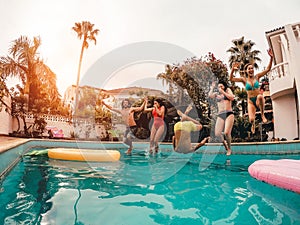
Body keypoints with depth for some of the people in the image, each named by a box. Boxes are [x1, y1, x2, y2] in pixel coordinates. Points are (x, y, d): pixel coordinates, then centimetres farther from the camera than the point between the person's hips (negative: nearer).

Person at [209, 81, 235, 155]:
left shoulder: (228, 90, 15)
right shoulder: (216, 94, 18)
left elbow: (232, 98, -1)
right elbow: (210, 95, -2)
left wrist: (223, 92, 0)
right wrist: (212, 88, 9)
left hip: (229, 114, -2)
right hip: (220, 115, 3)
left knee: (226, 133, -17)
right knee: (217, 134, -13)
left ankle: (229, 149, 7)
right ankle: (224, 142, 20)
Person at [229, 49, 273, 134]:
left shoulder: (257, 77, 3)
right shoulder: (244, 79, 0)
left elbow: (268, 69, -2)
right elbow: (231, 79, -9)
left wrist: (271, 58, -13)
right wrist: (233, 70, -24)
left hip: (259, 100, 0)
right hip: (251, 101, 0)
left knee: (260, 96, -39)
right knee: (251, 119, -16)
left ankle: (263, 115, -16)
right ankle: (253, 124, 28)